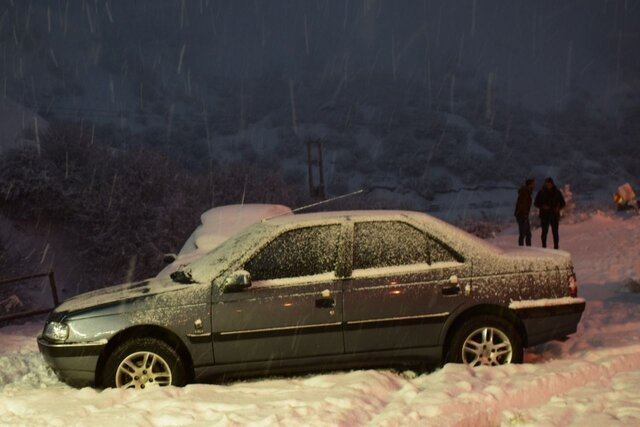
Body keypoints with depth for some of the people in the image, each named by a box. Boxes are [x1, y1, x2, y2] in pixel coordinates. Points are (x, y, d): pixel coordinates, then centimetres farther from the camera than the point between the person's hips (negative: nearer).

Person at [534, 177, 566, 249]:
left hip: (555, 215, 0)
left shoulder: (557, 192, 2)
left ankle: (556, 248, 3)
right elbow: (536, 203, 3)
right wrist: (542, 206, -16)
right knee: (544, 232, 2)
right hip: (544, 215, 0)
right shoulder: (541, 192, -1)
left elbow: (562, 203, 9)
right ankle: (544, 248, 8)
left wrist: (559, 208, -11)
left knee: (555, 232, -2)